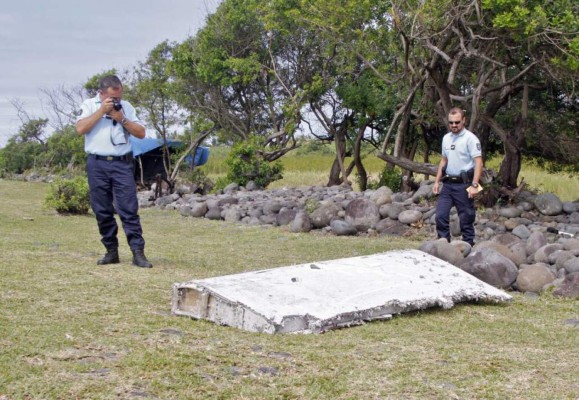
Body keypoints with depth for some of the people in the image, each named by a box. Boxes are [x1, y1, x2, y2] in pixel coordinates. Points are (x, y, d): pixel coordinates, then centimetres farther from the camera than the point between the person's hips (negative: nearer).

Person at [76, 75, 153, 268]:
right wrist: (101, 110, -10)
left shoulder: (126, 107, 11)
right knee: (103, 212, 4)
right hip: (97, 165, 0)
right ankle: (111, 252, 13)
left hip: (122, 164, 0)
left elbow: (141, 133, 7)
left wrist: (122, 119, -5)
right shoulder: (89, 105, 7)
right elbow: (80, 128, -8)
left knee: (129, 209, -6)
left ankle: (138, 253, -8)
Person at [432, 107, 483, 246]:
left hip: (463, 184, -6)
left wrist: (474, 185, -23)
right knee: (441, 215, 3)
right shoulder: (446, 138, 12)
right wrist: (437, 181, 16)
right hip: (447, 184, 7)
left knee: (466, 219, 0)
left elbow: (478, 162, -16)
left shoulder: (470, 138, -10)